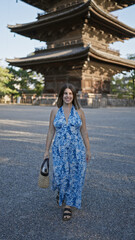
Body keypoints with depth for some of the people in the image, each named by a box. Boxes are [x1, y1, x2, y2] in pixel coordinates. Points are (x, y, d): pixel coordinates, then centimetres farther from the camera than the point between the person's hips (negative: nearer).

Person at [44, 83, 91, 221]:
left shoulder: (79, 112, 2)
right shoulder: (55, 111, 2)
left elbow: (84, 132, 5)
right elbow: (51, 132, 5)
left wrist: (88, 150, 3)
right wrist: (47, 150, 4)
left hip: (76, 150, 0)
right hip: (59, 150, 0)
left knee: (74, 177, 4)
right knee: (59, 176, -1)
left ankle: (68, 206, 23)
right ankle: (60, 192, 37)